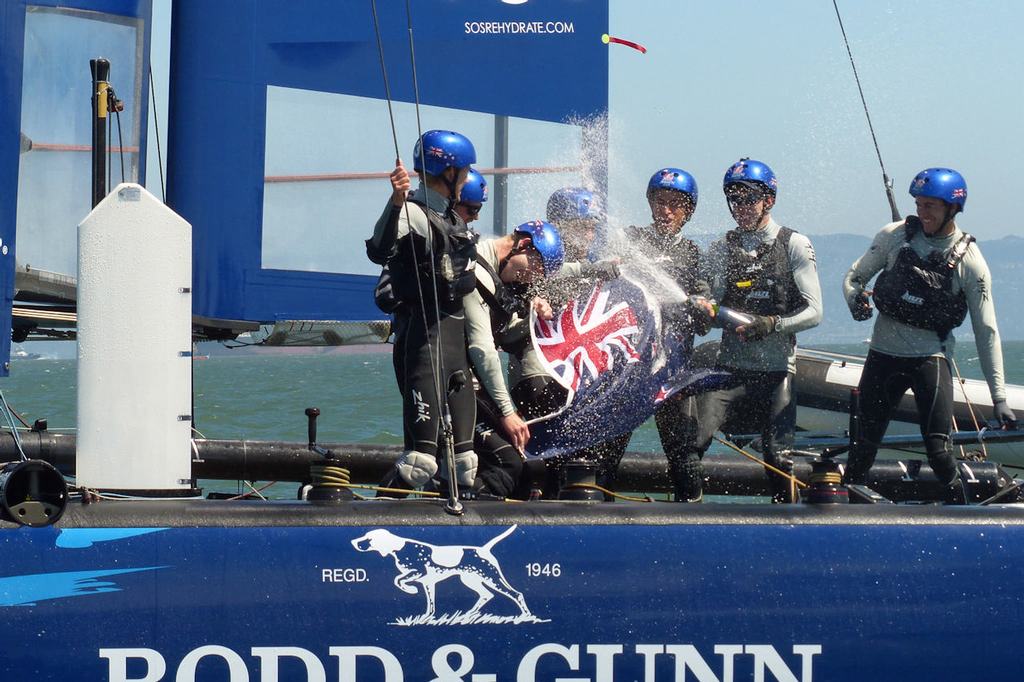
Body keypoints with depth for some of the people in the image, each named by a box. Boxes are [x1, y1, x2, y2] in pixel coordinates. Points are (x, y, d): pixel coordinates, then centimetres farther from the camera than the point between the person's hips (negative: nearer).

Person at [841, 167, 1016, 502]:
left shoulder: (970, 262, -6)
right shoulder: (895, 236, -1)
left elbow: (986, 331, -4)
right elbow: (854, 276, 11)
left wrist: (999, 398, -8)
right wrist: (855, 300, -15)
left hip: (931, 357, -2)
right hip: (883, 352, 2)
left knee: (938, 449, -14)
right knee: (865, 444, 6)